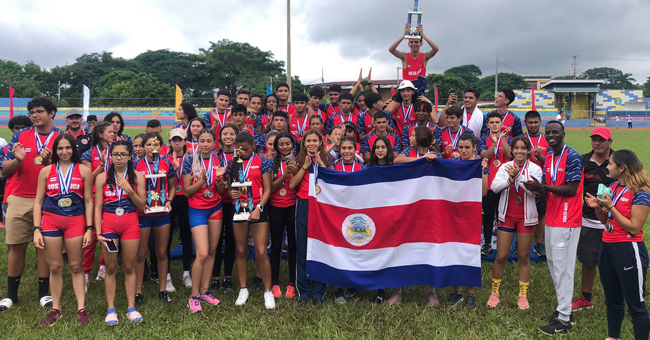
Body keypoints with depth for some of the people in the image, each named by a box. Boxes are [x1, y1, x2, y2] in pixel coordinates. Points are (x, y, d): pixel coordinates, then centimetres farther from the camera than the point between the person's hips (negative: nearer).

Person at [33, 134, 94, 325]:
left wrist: (89, 229, -3)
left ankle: (81, 309, 10)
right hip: (50, 221, 1)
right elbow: (38, 202, 6)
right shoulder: (46, 171, 6)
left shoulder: (84, 171, 2)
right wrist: (36, 230, -1)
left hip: (75, 221, -1)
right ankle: (55, 309, 19)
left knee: (76, 266, 5)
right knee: (55, 267, 7)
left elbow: (88, 201, 2)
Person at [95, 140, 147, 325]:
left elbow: (142, 205, 0)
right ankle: (111, 310, 16)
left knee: (129, 267, 8)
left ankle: (131, 308, 17)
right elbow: (98, 207, 0)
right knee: (111, 268, 7)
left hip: (130, 223, 0)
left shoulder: (137, 176, 2)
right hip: (108, 223, 0)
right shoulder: (102, 177, 1)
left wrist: (129, 190, -15)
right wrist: (98, 232, -8)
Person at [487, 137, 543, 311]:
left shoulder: (535, 169, -3)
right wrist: (510, 180, -27)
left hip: (526, 218, -1)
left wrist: (518, 176, -29)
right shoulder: (505, 167, 2)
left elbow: (534, 191, -18)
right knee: (501, 257, 3)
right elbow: (494, 187, -11)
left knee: (524, 257, 8)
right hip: (507, 216, 1)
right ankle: (494, 293, 18)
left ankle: (523, 295, 21)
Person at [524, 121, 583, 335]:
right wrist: (536, 188, -8)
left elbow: (571, 190, -18)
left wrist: (542, 186, -19)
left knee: (562, 267, -4)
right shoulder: (548, 158, 13)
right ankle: (563, 309, 27)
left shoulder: (572, 157, -13)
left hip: (566, 221, -9)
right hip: (551, 219, 9)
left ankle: (564, 319, 5)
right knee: (554, 265, 15)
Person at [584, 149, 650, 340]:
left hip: (628, 251, -8)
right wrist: (598, 208, -5)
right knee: (612, 299, 20)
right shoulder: (612, 187, 8)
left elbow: (634, 228, -19)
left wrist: (610, 207, -19)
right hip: (607, 247, 8)